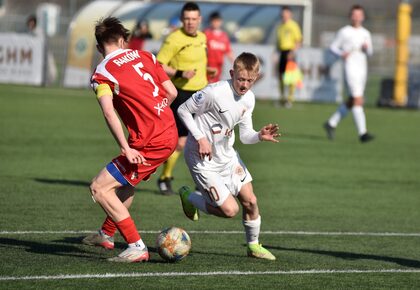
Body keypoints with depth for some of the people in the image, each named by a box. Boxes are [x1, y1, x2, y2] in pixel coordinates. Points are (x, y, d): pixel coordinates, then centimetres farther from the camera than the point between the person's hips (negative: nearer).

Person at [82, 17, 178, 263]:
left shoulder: (102, 74, -6)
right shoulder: (145, 56, 11)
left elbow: (109, 112, -21)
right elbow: (171, 93, 9)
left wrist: (126, 148, -25)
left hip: (150, 142, -8)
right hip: (170, 133, 8)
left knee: (99, 188, -5)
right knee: (126, 182, 29)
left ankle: (137, 248, -10)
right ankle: (107, 235, 43)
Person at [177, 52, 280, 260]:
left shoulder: (248, 98, -1)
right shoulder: (215, 92, -25)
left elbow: (245, 135, 5)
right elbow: (183, 110, -15)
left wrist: (260, 136, -18)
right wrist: (200, 138, -22)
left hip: (227, 155, 7)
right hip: (203, 159, -7)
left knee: (250, 201, 5)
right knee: (230, 210, -10)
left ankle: (253, 245, 27)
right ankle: (189, 197, 15)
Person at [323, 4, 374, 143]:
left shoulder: (365, 33, 14)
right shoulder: (344, 32, 0)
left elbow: (370, 52, 19)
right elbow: (333, 46, 3)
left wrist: (367, 48, -4)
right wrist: (341, 53, -17)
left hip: (362, 69, 6)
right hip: (350, 68, -6)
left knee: (351, 102, 9)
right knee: (358, 100, -15)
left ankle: (331, 123, 25)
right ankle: (362, 133, -18)